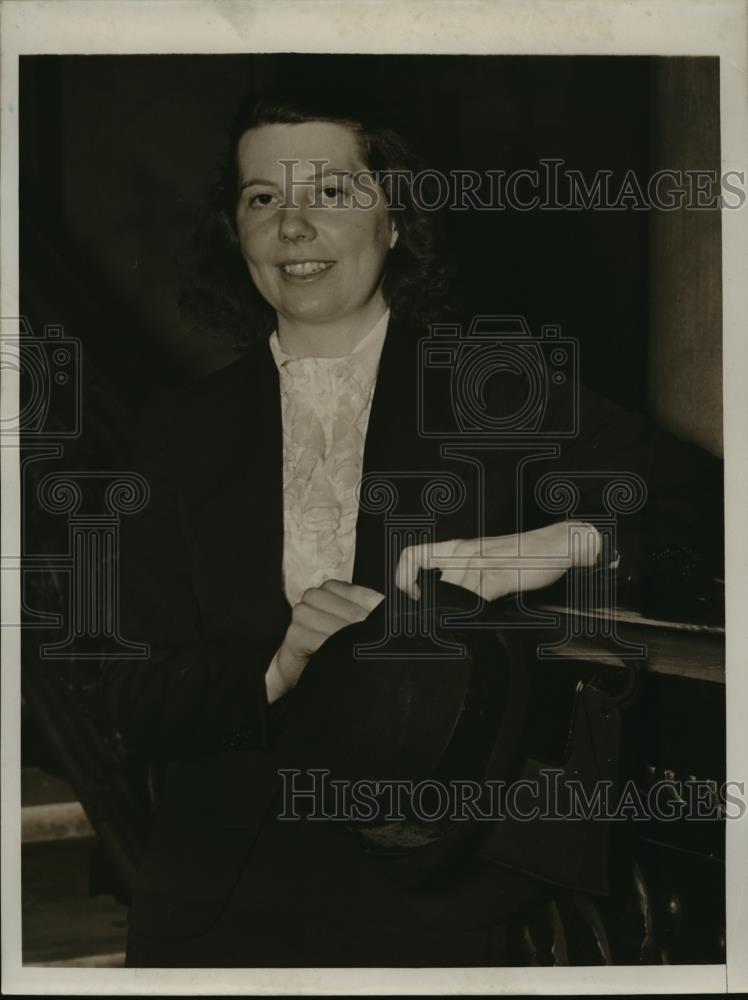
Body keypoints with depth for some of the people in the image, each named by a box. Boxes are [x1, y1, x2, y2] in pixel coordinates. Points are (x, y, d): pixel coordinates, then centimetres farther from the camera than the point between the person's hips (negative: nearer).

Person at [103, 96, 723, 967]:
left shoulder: (499, 392, 0)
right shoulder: (184, 432, 4)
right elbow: (135, 701, -1)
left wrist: (571, 540, -24)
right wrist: (275, 673, -20)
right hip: (225, 893, 2)